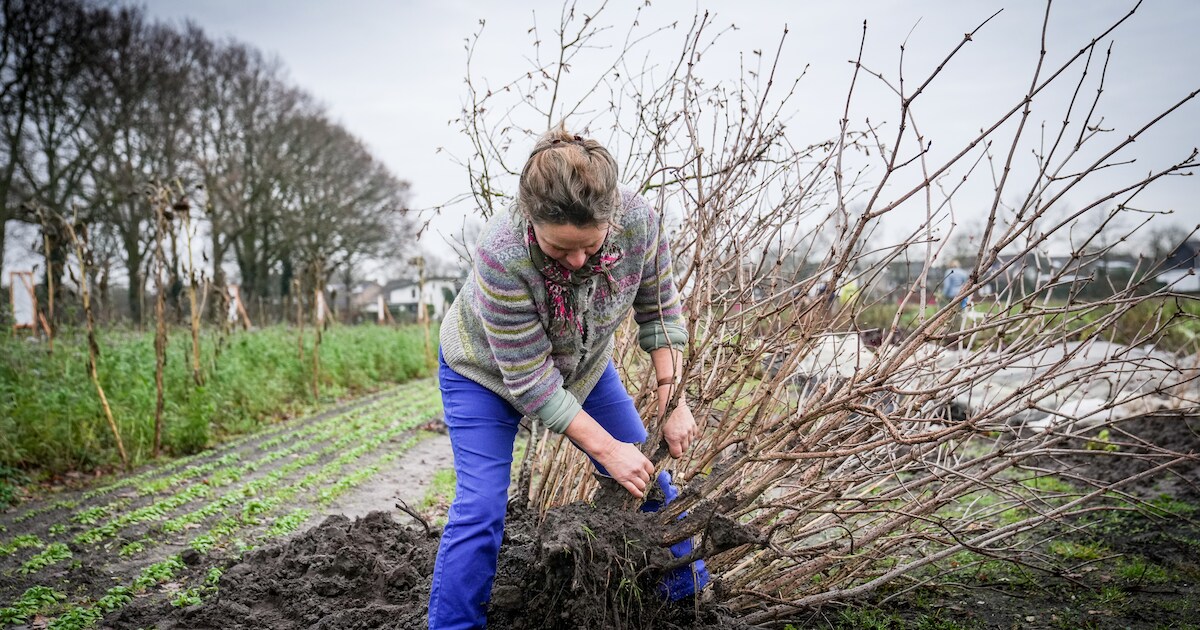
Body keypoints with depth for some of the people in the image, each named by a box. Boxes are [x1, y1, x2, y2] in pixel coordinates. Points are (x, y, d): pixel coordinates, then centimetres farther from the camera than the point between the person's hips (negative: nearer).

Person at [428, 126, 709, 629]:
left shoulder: (638, 220, -31)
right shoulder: (501, 254, -41)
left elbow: (658, 309, -12)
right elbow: (530, 382, -32)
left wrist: (672, 401, -16)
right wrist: (606, 449, -28)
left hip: (583, 361, 4)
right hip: (487, 370, -4)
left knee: (647, 477, 9)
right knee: (480, 508, -13)